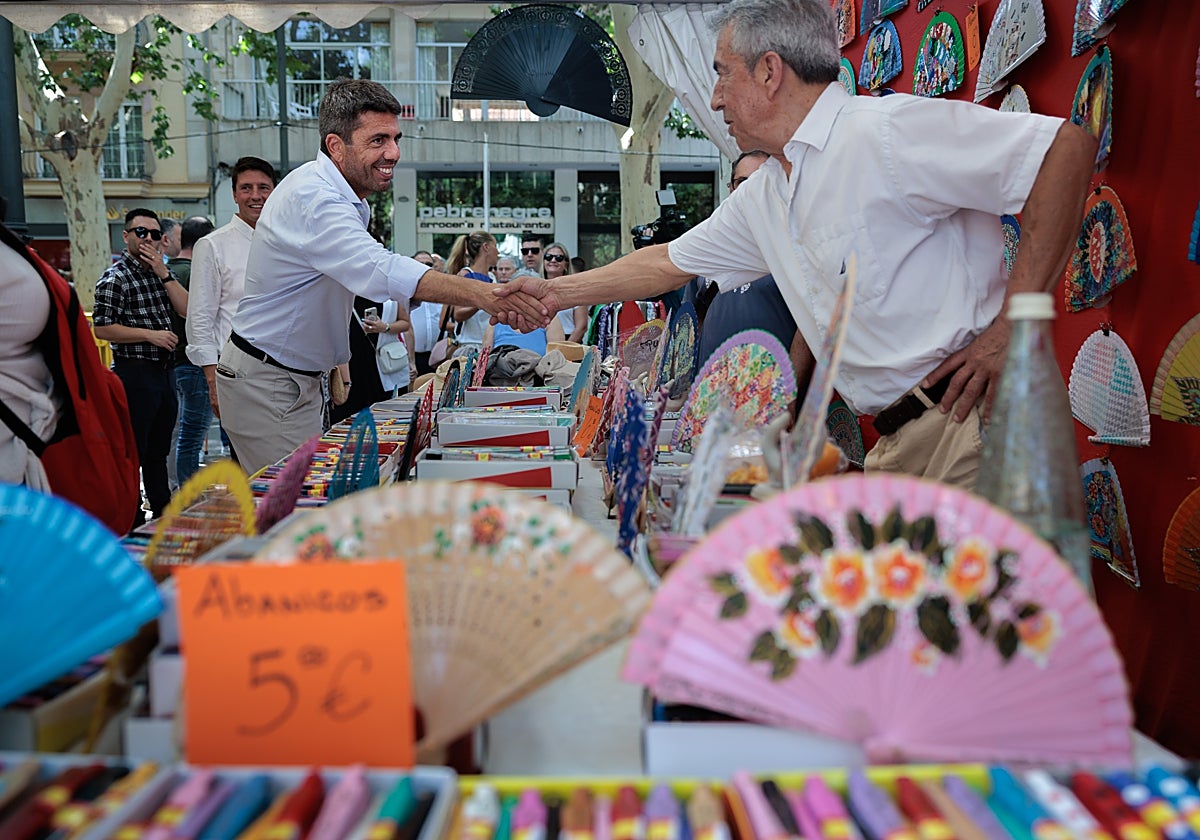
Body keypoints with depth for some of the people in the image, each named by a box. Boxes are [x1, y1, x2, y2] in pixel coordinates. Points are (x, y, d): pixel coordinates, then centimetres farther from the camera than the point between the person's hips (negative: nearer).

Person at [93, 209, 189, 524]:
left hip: (164, 370, 7)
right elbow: (102, 329, -14)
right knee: (132, 451, -1)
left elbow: (186, 308, 1)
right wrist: (151, 335, -17)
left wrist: (163, 271, -7)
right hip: (134, 372, -7)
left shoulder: (162, 271, 14)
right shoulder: (115, 277, -8)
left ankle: (163, 511, 28)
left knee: (158, 450, 18)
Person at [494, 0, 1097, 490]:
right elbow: (671, 262, 28)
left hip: (968, 422, -7)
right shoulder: (761, 200, 16)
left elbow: (1067, 145, -16)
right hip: (895, 444, 8)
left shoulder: (884, 133, -12)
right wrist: (558, 292, 30)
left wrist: (1010, 330, -18)